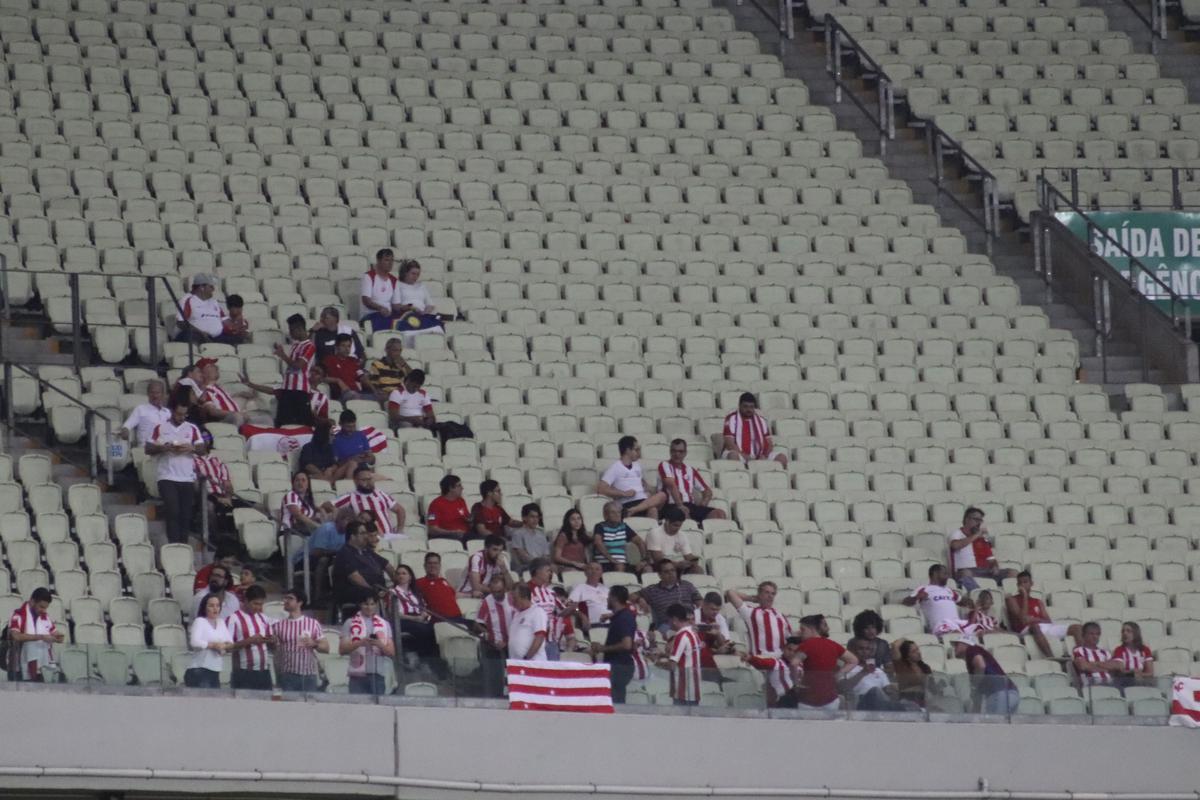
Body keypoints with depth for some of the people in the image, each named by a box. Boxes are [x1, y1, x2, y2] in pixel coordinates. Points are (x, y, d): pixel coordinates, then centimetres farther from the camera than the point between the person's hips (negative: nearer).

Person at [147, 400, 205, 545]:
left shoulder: (192, 429, 10)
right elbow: (148, 449, 5)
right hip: (167, 478, -2)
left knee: (185, 514, 3)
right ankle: (174, 544, -16)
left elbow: (202, 450, 6)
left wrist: (192, 448, -15)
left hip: (187, 478, 2)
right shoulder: (160, 428, 6)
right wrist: (163, 448, -13)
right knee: (172, 511, -14)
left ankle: (183, 543, 9)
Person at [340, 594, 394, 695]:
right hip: (358, 675, -2)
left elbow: (391, 652, 10)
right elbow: (342, 649, 1)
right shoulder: (350, 623, 7)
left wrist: (380, 644, -11)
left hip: (378, 675, 2)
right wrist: (360, 643, -15)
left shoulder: (384, 624, 14)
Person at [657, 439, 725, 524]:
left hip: (690, 505, 6)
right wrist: (680, 506, -24)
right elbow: (672, 485, -10)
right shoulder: (665, 465, 6)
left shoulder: (690, 470, 22)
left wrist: (701, 508, 4)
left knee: (719, 513, -16)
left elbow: (707, 491, 24)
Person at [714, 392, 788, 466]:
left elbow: (769, 443, 15)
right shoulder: (732, 418, 2)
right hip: (740, 454, -4)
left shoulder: (760, 420, 17)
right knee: (733, 455, -39)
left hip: (760, 457, 4)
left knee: (781, 457, -17)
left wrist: (765, 455, -8)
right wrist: (744, 456, -22)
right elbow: (729, 443, -8)